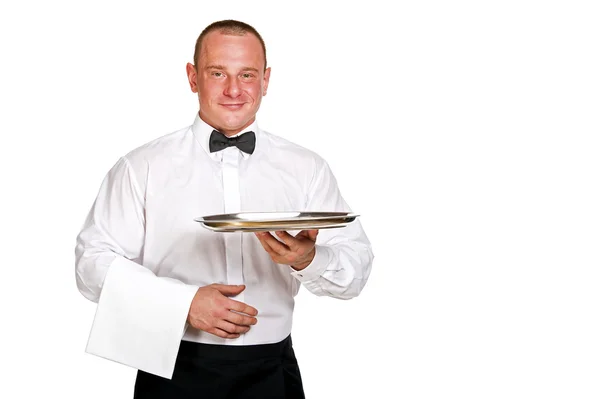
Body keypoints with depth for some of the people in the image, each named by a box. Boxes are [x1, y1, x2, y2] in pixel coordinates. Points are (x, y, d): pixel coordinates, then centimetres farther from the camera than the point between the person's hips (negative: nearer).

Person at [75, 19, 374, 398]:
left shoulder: (307, 169, 4)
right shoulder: (142, 167, -2)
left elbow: (357, 268, -1)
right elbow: (95, 260, -8)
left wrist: (308, 260, -22)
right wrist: (185, 303, -18)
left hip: (271, 368, 2)